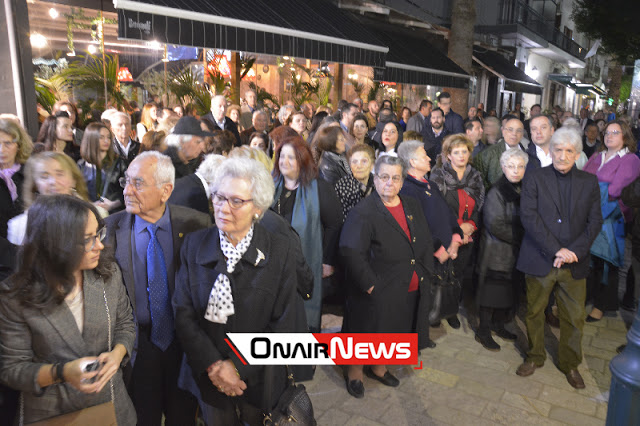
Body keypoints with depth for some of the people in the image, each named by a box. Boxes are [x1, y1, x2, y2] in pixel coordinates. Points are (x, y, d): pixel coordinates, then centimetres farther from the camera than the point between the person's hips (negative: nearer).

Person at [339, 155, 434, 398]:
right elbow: (350, 252, -25)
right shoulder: (363, 213, -17)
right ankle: (354, 371, 38)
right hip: (378, 293, -6)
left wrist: (425, 271, 4)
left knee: (392, 332, 22)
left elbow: (427, 242, 13)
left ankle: (379, 367, 47)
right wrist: (370, 284, -23)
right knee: (366, 332, 11)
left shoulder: (413, 207, 6)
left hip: (411, 291, 6)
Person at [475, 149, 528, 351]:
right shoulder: (497, 192, -15)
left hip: (516, 252, 7)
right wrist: (521, 238, -12)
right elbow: (496, 225, -19)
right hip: (497, 253, -6)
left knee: (510, 291, 14)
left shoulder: (524, 190, 6)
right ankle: (483, 332, 16)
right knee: (492, 291, 2)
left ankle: (498, 325, 32)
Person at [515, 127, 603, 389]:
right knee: (534, 312, 12)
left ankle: (570, 364, 31)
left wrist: (573, 252, -13)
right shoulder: (535, 178, -2)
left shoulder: (589, 182, 6)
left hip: (574, 263, 2)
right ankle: (535, 357, 33)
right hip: (539, 260, -1)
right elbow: (528, 216, -12)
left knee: (574, 318, 10)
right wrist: (556, 250, -17)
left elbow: (594, 221, 1)